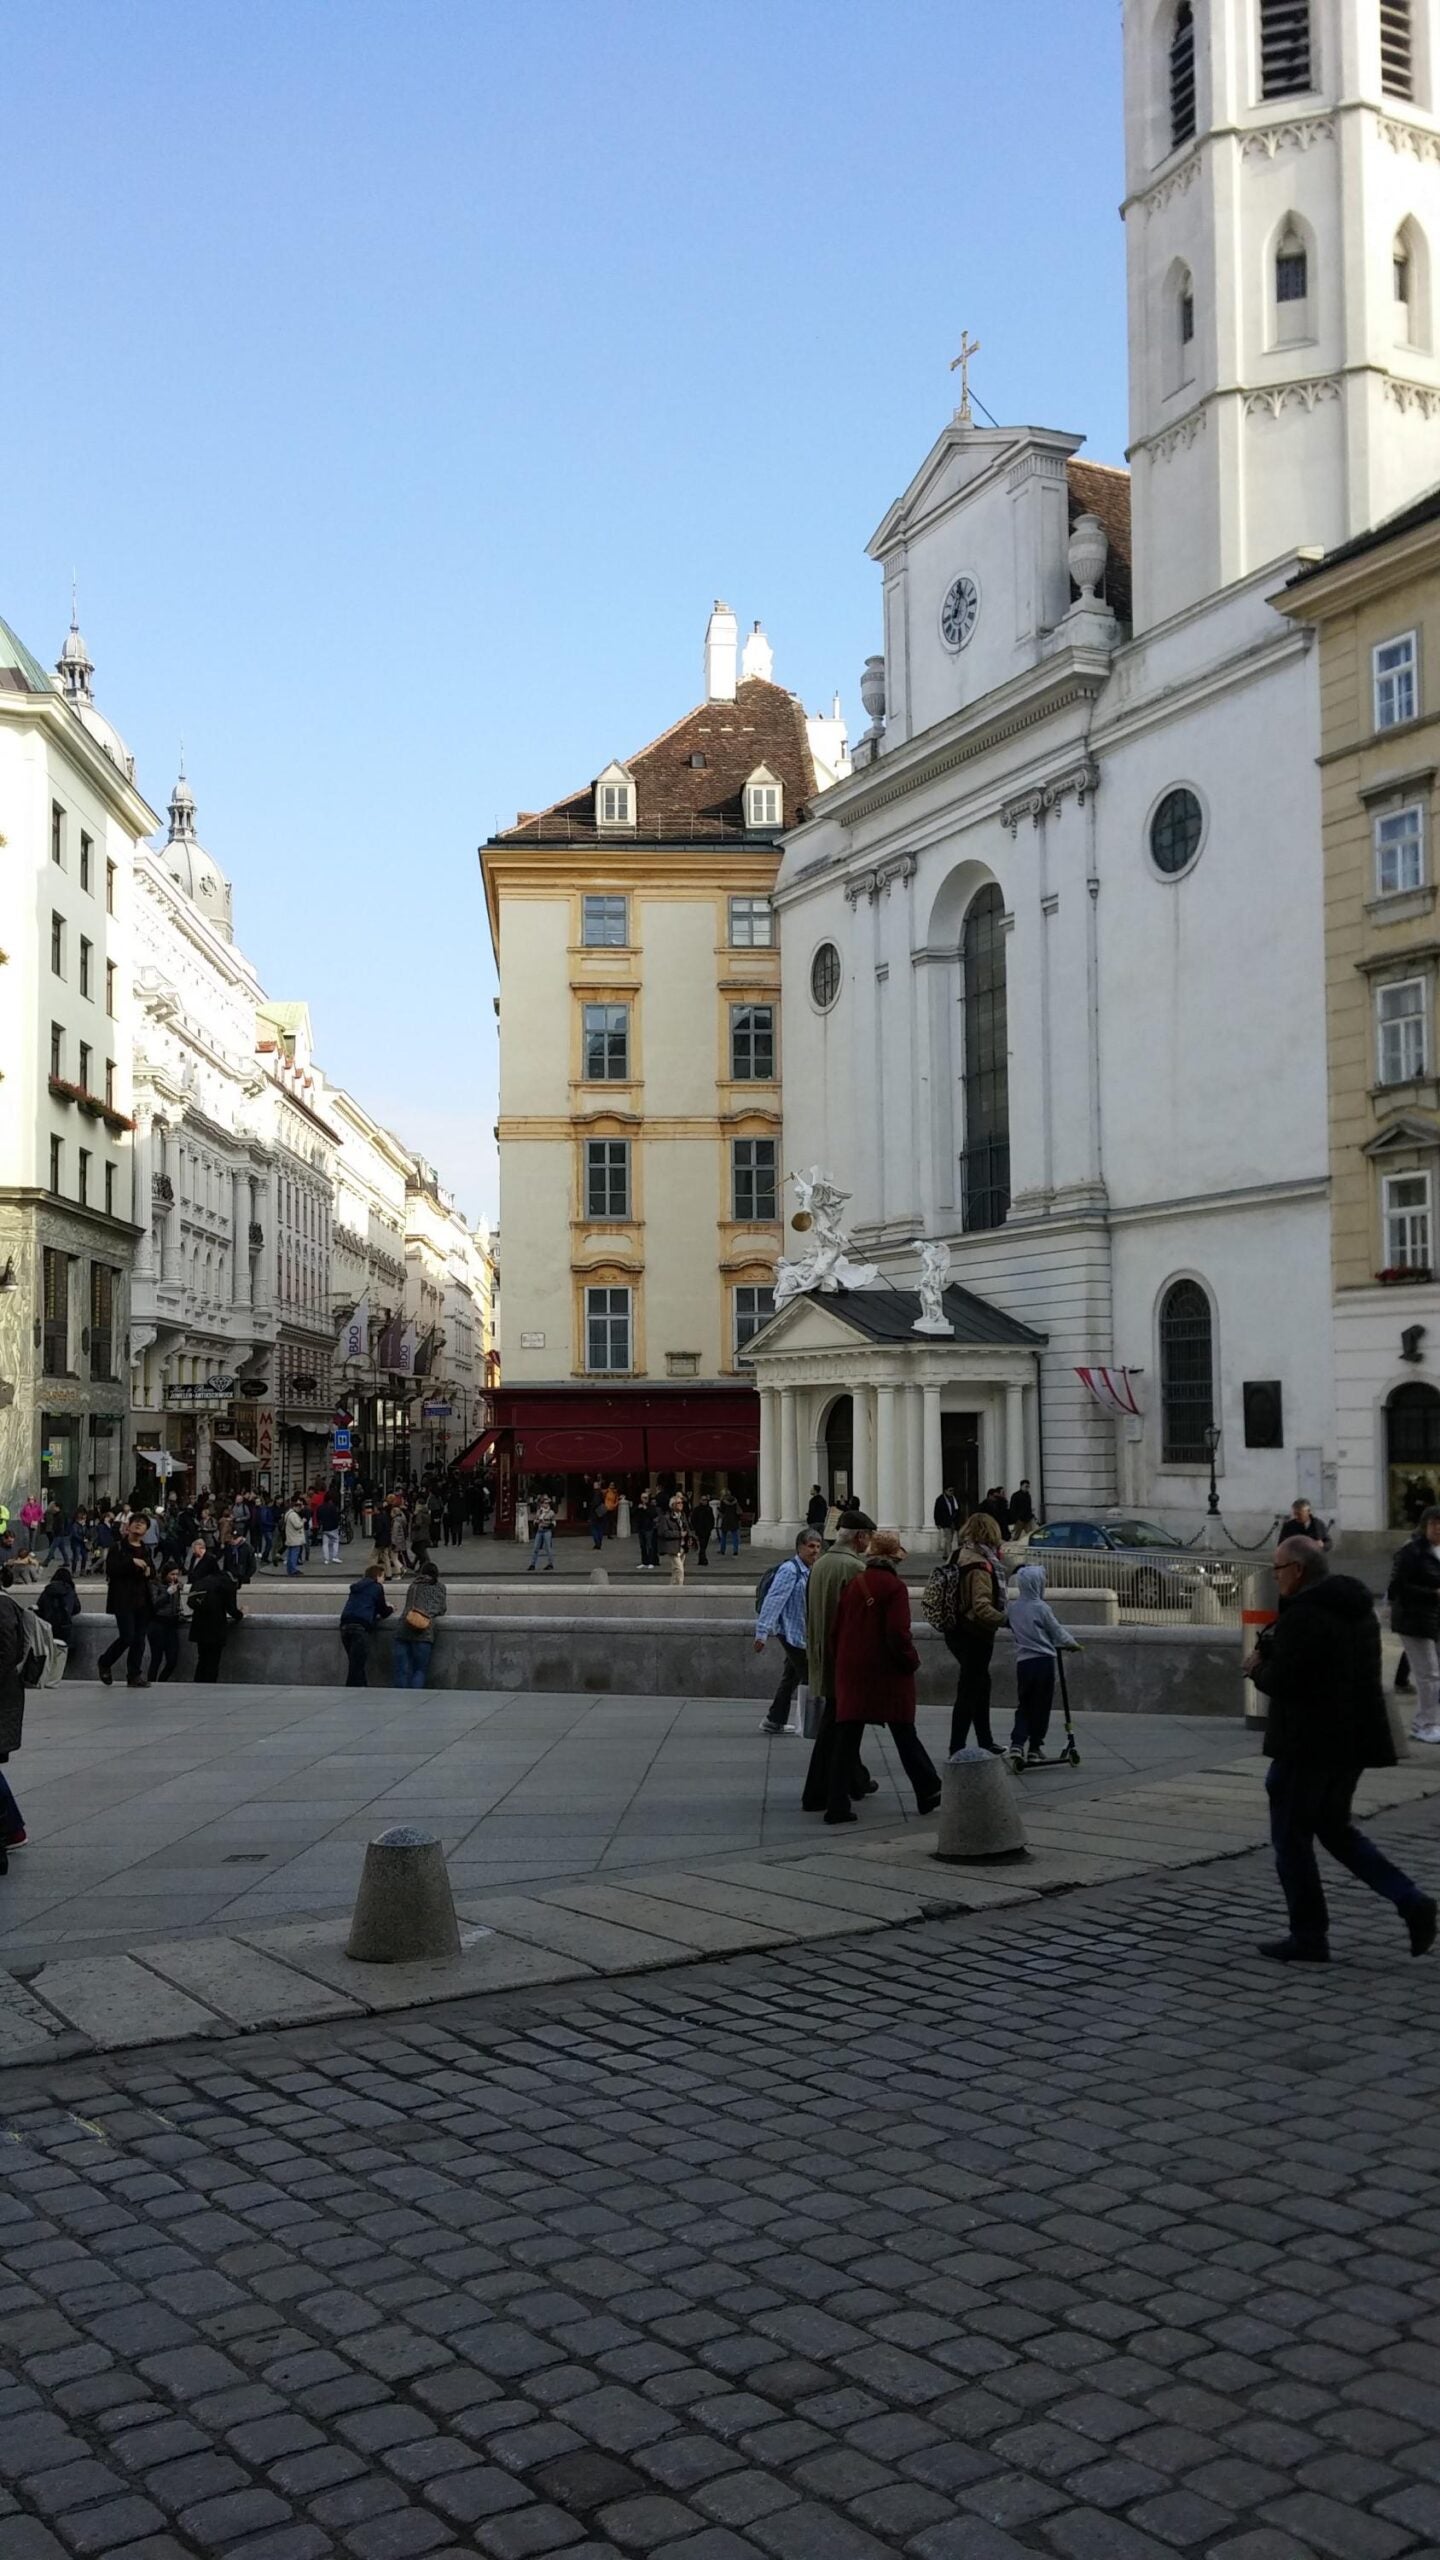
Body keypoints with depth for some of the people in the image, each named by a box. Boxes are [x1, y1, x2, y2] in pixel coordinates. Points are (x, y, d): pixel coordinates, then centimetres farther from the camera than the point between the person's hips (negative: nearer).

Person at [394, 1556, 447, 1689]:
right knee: (421, 1671, 3)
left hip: (403, 1630, 3)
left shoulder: (414, 1585, 22)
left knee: (402, 1671, 2)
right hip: (423, 1633, -3)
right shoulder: (439, 1586, 14)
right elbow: (442, 1610, 18)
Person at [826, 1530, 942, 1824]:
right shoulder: (894, 1587, -10)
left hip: (850, 1672, 4)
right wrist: (912, 1662, -3)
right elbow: (898, 1634, -18)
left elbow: (836, 1627, 9)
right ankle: (929, 1792, 20)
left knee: (846, 1739, 5)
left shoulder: (852, 1584, 6)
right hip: (887, 1675, -4)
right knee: (904, 1735, 9)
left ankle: (838, 1805, 2)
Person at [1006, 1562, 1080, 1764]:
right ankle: (1035, 1748, 9)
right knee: (1041, 1706, 7)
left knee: (1023, 1705, 11)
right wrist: (1072, 1644, 18)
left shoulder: (1013, 1608, 4)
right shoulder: (1041, 1608, -8)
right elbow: (1058, 1632, -2)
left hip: (1023, 1661, 4)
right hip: (1043, 1660, -4)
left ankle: (1017, 1744, -6)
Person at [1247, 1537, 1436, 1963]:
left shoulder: (1303, 1615, -19)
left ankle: (1308, 1939, 9)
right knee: (1335, 1828, 21)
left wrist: (1258, 1667, -3)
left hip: (1309, 1744, -9)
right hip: (1353, 1740, 9)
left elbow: (1281, 1682, -24)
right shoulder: (1357, 1607, 12)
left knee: (1292, 1837, 4)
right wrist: (1272, 1654, 8)